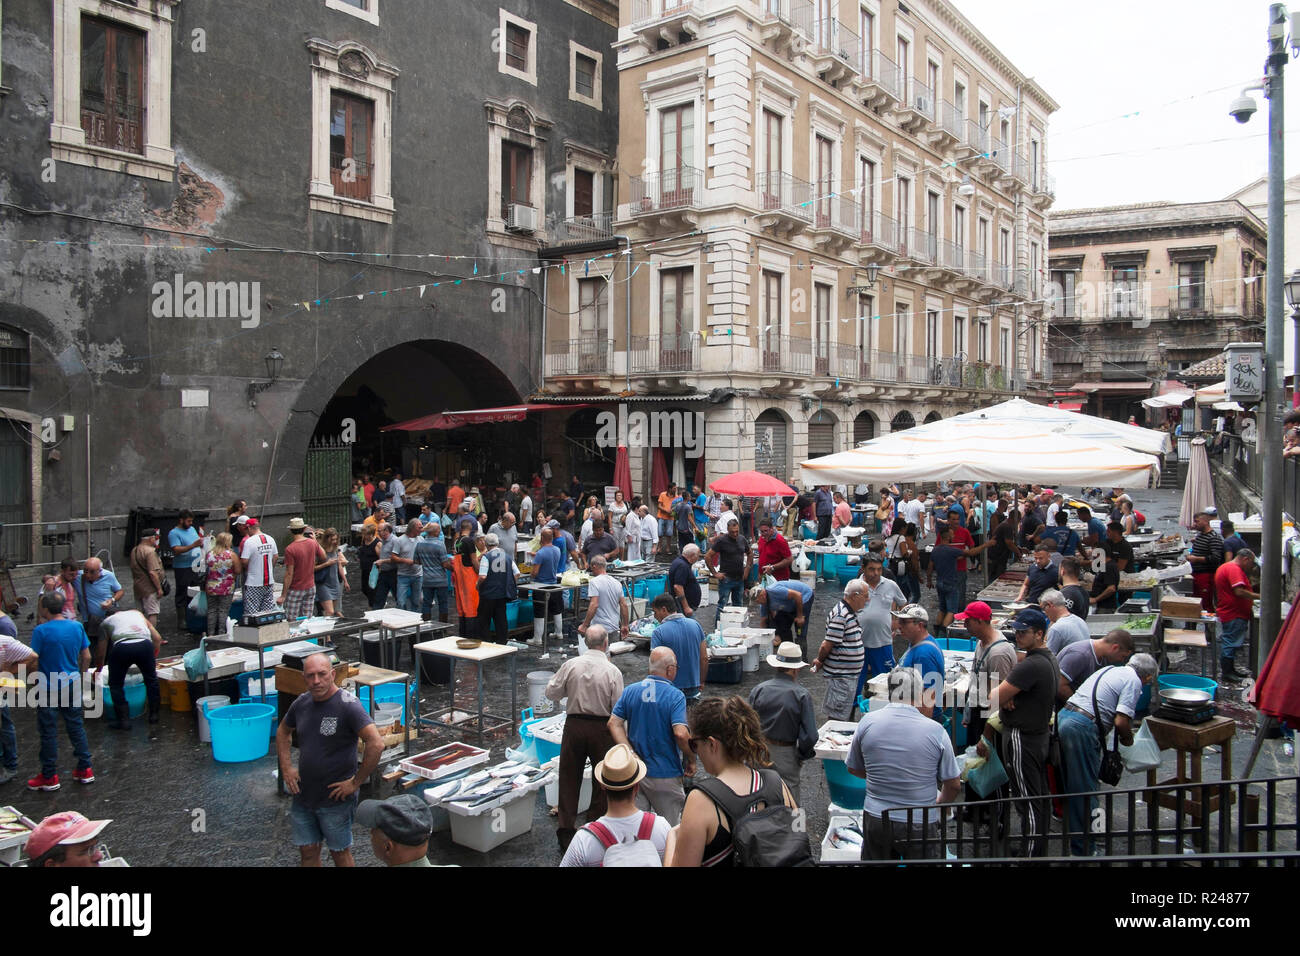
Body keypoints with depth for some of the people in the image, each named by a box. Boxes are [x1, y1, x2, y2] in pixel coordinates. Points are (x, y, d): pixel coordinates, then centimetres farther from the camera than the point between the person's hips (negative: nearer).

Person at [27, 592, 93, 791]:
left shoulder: (41, 631, -15)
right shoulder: (77, 626, -1)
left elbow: (33, 660, -15)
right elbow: (86, 657, 4)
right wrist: (81, 677, 18)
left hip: (49, 689, -4)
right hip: (73, 685, 4)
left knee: (48, 732, 7)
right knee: (76, 727, 14)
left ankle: (49, 776, 16)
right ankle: (85, 769, 18)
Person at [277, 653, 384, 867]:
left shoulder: (347, 704, -20)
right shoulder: (301, 703, 0)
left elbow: (376, 744, -28)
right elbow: (282, 732, 21)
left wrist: (356, 782, -21)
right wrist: (286, 767, 10)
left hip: (336, 799, -5)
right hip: (303, 796, 6)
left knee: (340, 852, 9)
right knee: (308, 852, 15)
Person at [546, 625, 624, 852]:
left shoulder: (570, 665, -8)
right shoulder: (613, 671, -12)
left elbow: (551, 692, 0)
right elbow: (619, 708, -10)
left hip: (574, 725, 1)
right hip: (602, 728, -1)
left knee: (569, 778, 12)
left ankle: (566, 831, 16)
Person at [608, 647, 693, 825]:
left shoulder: (630, 690, 0)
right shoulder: (675, 696, -15)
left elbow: (614, 724, -4)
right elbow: (680, 734, -24)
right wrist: (691, 759, -9)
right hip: (666, 774, -4)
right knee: (671, 829, 13)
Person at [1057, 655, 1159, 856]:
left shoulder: (1110, 670, 22)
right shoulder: (1134, 681, -2)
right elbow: (1121, 721, -12)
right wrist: (1128, 739, 9)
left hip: (1064, 716, 8)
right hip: (1082, 728, -8)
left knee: (1073, 784, 20)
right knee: (1085, 788, 0)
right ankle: (1085, 849, 7)